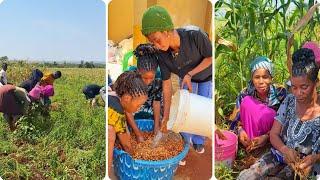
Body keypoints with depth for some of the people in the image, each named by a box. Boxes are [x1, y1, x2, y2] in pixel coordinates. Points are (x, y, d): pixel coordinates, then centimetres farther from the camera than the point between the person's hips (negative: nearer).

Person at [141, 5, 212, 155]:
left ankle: (198, 140, 30)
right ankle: (185, 138, 32)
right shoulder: (162, 54, -30)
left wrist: (190, 74, -36)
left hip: (207, 75, -2)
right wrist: (166, 116, -20)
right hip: (186, 77, 2)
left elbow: (211, 57, -25)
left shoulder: (195, 35, -43)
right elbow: (166, 83, -21)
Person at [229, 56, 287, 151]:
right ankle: (250, 149, -15)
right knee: (247, 102, -22)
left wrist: (267, 136, -27)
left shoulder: (280, 93, -13)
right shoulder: (245, 94, -9)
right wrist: (240, 129, -24)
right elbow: (235, 119, -3)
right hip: (250, 135, 2)